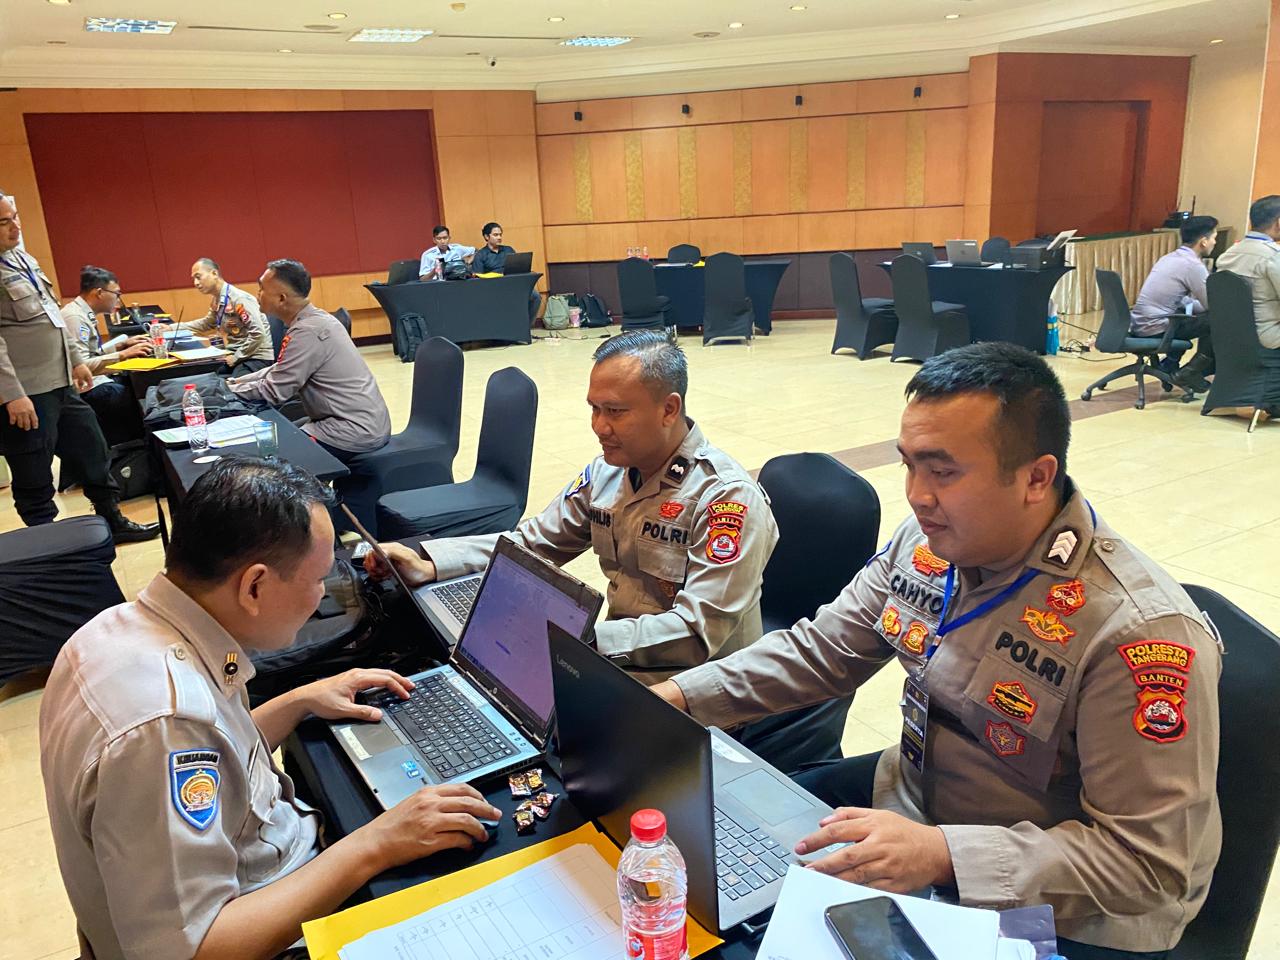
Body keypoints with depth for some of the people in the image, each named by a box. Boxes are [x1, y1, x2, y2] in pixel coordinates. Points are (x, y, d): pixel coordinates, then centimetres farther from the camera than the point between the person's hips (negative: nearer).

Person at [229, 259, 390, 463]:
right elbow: (279, 371, 20)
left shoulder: (307, 332, -21)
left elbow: (273, 392, -14)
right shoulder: (316, 318, 8)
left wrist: (226, 390, 0)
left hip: (355, 432, -9)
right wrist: (237, 381, 15)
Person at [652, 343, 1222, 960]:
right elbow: (821, 650, 1)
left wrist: (942, 855, -36)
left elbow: (1148, 860, -26)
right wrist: (679, 696, -10)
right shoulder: (928, 541, -9)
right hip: (912, 799, 7)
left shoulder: (1141, 631, -30)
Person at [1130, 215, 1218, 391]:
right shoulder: (1193, 265, -12)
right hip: (1156, 328, -9)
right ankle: (1190, 373, 3)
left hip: (1139, 324, 9)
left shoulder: (1169, 258, 14)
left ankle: (1169, 365, 23)